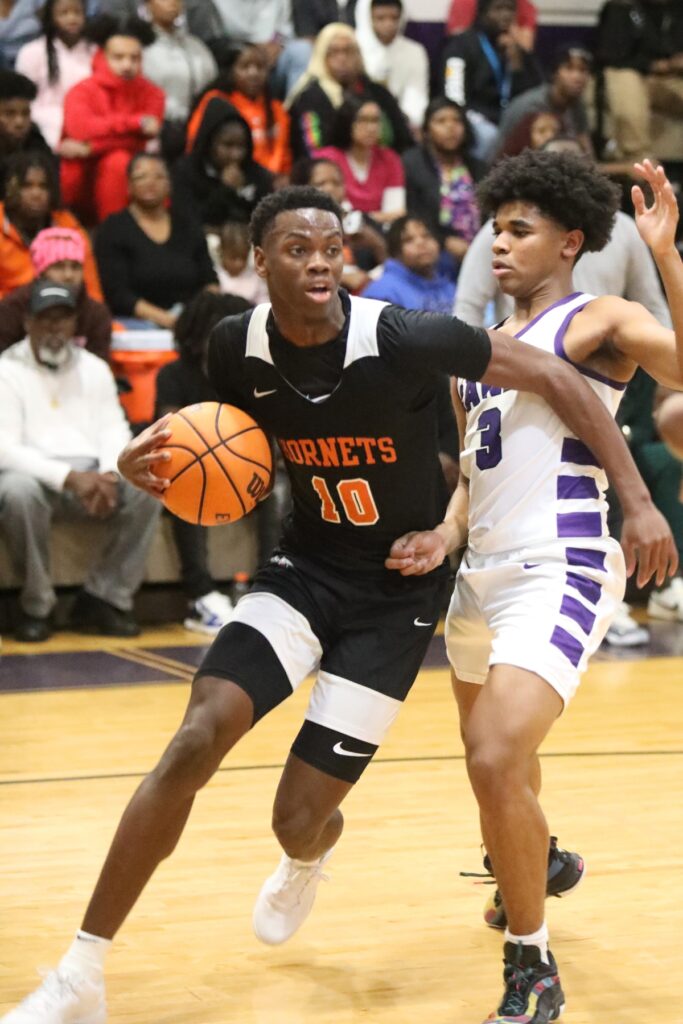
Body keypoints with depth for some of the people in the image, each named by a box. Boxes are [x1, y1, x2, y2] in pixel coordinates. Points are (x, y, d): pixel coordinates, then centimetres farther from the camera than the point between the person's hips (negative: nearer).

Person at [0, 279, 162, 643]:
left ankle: (103, 598, -13)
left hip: (89, 474, 4)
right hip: (33, 473, -4)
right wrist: (68, 477, -24)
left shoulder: (94, 368, 16)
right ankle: (35, 607, -19)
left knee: (146, 489, -24)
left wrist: (108, 475, -15)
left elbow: (115, 431, 9)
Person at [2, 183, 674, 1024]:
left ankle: (308, 860, 41)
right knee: (195, 742, -20)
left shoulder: (403, 340, -24)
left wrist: (637, 500, -18)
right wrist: (156, 468, -12)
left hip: (397, 590, -3)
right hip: (305, 566, 3)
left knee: (300, 818, -3)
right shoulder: (237, 348, -10)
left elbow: (554, 378, -15)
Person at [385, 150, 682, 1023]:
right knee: (491, 748, 28)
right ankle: (542, 860, 59)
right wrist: (445, 535, 3)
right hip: (482, 570, 9)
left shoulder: (598, 321, -5)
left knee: (497, 760, -23)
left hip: (560, 571, -9)